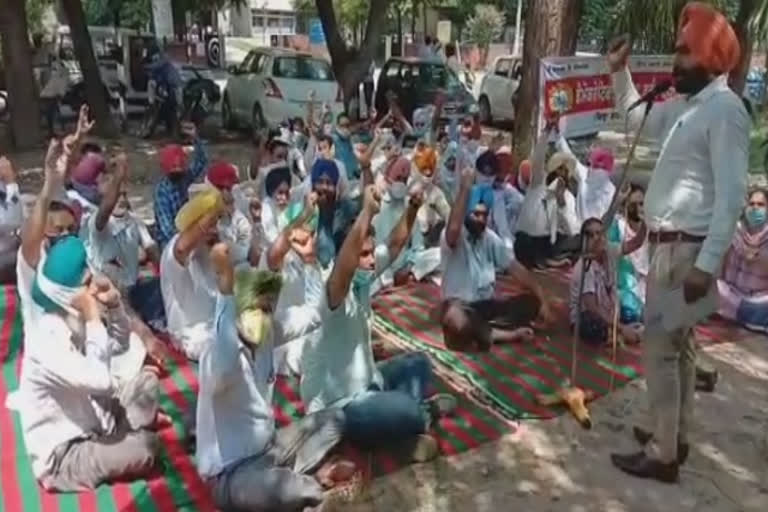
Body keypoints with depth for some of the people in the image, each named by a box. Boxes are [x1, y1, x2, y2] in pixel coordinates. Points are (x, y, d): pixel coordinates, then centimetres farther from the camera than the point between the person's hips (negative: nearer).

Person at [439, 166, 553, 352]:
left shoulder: (491, 238, 6)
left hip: (487, 304, 7)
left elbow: (516, 268, 6)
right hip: (459, 305, -7)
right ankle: (505, 334, -18)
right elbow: (454, 227, -40)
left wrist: (542, 298, -2)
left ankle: (480, 330, -18)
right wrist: (465, 187, -40)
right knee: (456, 321, -41)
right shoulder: (453, 237, -13)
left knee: (532, 302, -6)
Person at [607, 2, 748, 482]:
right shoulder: (686, 105, 12)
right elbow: (639, 117, 32)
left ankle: (662, 455, 9)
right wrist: (619, 72, 21)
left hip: (687, 248, -10)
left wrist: (707, 264, -26)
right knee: (678, 345, 17)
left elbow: (732, 194, -23)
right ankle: (675, 436, 31)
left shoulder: (724, 109, -17)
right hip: (668, 243, 10)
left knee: (660, 347, -3)